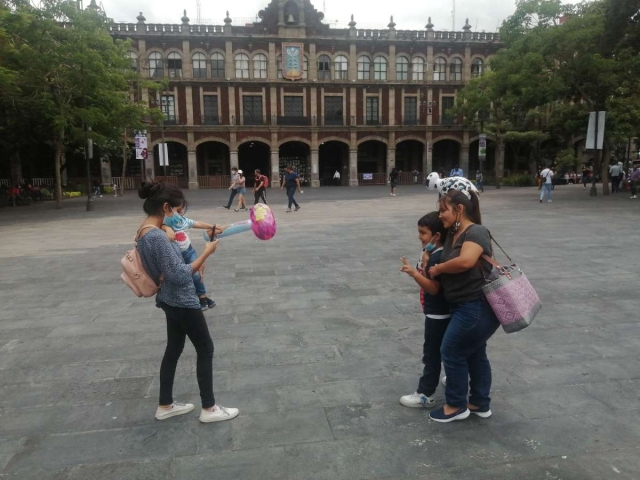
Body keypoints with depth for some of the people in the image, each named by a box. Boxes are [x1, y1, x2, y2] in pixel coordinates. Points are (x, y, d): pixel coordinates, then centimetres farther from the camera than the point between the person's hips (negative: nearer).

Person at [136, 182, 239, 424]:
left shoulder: (145, 231, 4)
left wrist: (195, 263, 5)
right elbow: (179, 275, -25)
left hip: (171, 300, 10)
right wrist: (206, 253, -19)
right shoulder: (157, 236, -26)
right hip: (182, 302, -10)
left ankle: (165, 405, 33)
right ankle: (209, 409, 18)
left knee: (174, 349, 20)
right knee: (205, 350, 5)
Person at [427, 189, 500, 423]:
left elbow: (465, 261, -35)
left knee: (452, 352, 2)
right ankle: (480, 404, 35)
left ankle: (456, 406, 21)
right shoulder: (452, 234, 8)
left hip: (478, 307, -9)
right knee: (474, 353, 19)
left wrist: (437, 269, -21)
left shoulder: (476, 232, -19)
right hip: (465, 306, 9)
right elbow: (449, 269, 15)